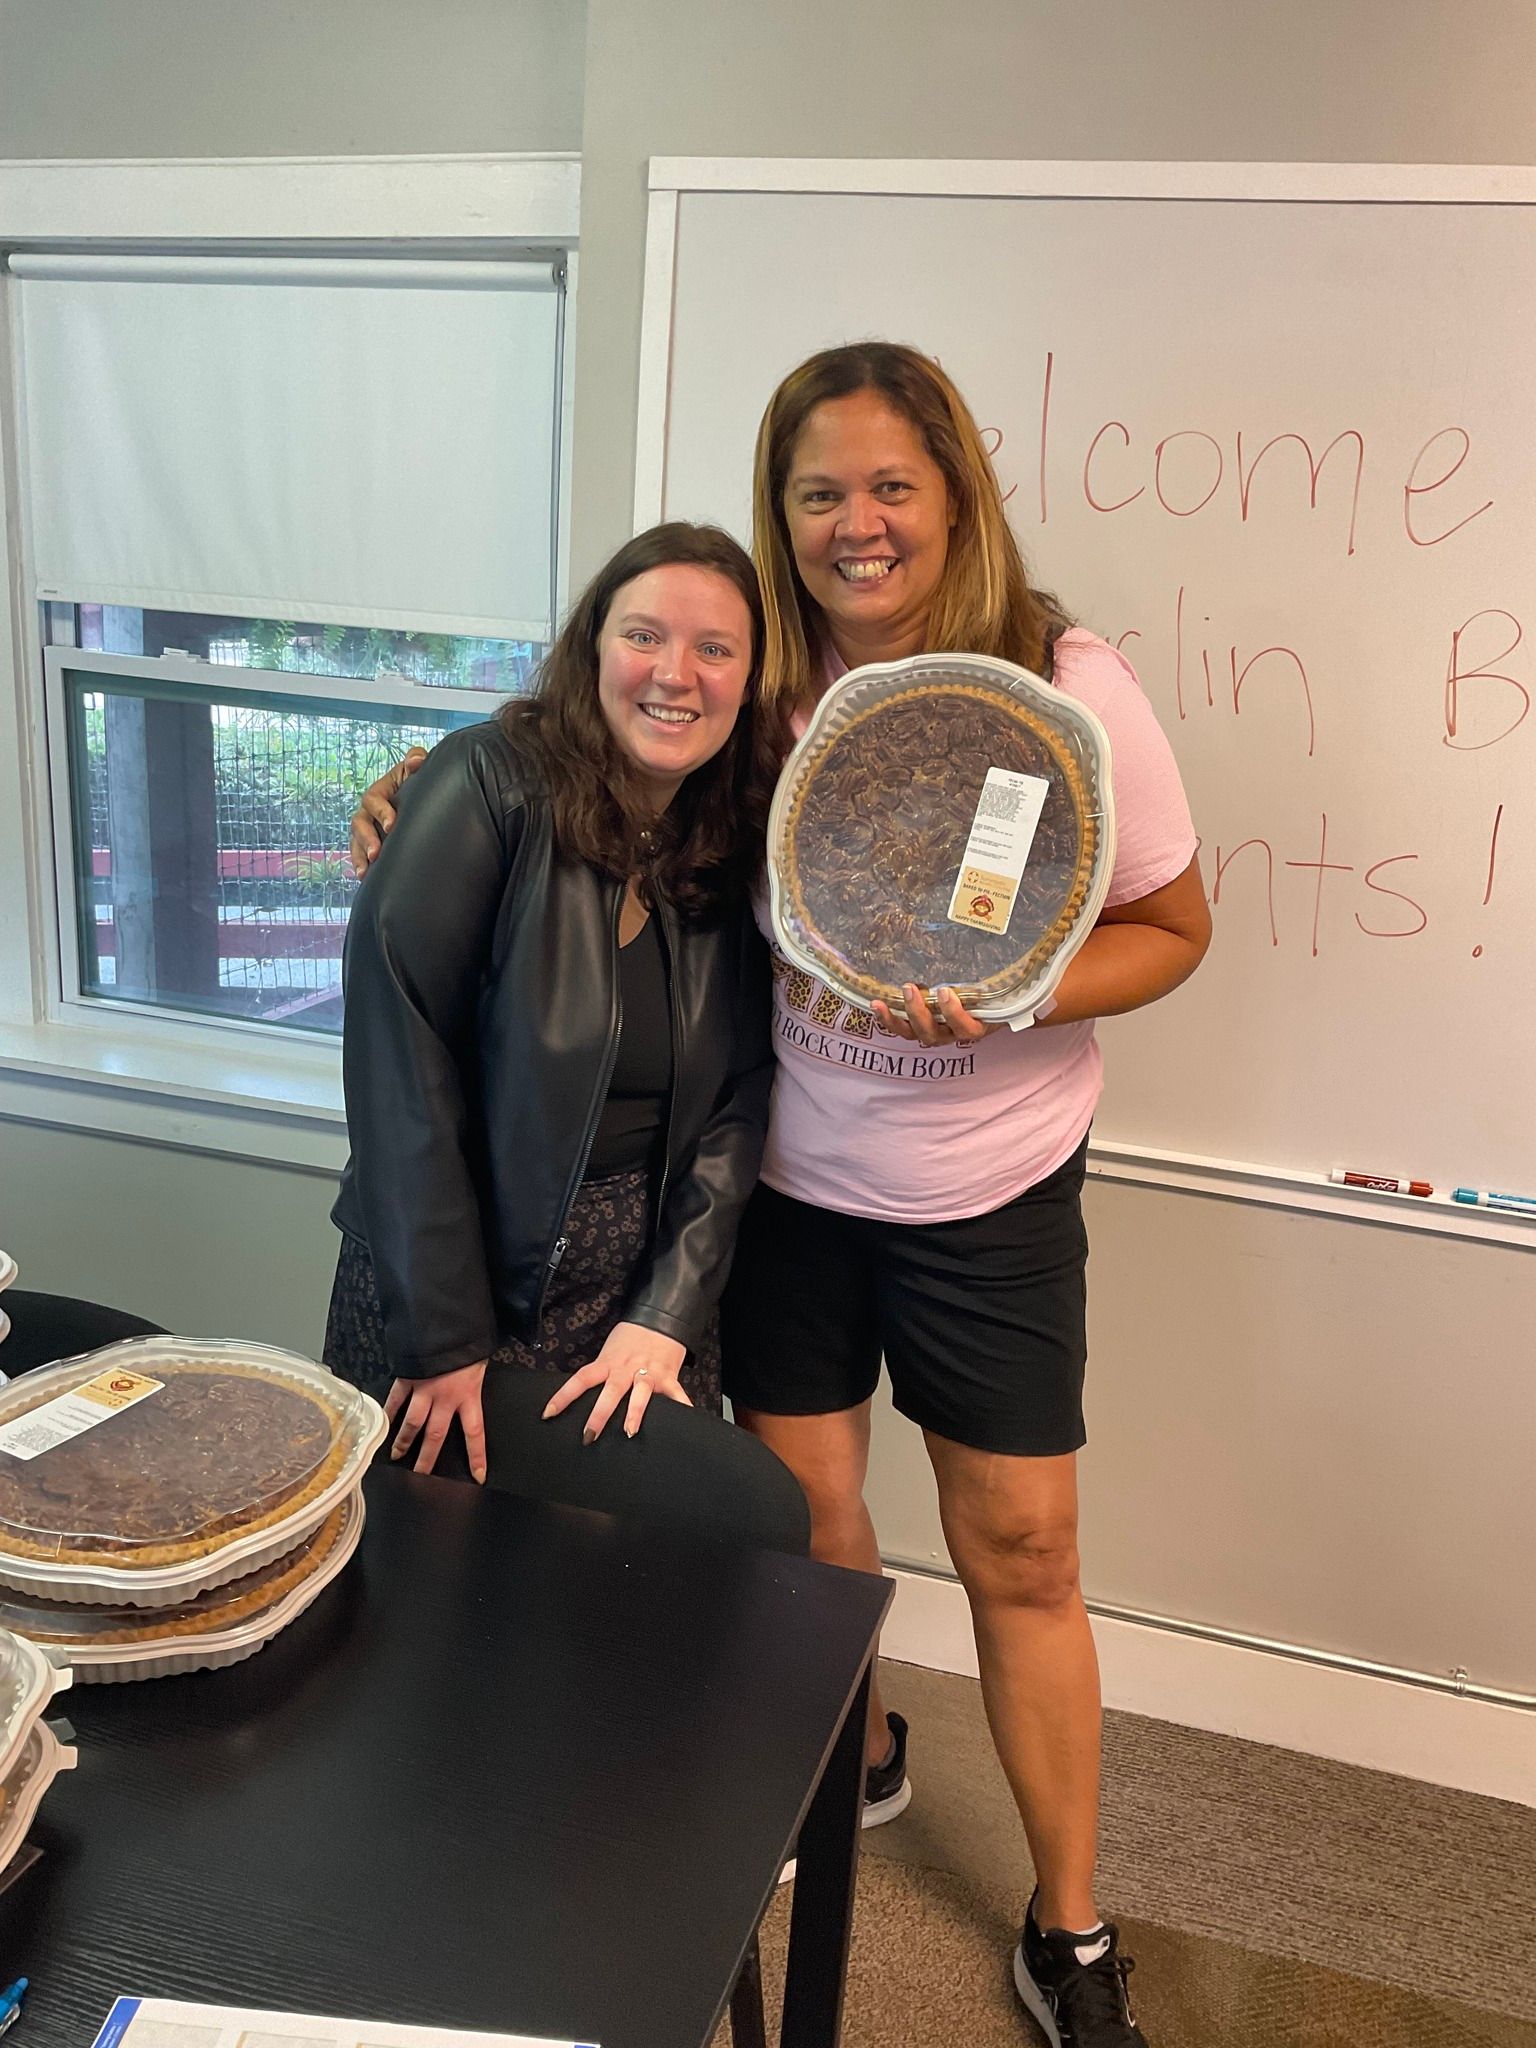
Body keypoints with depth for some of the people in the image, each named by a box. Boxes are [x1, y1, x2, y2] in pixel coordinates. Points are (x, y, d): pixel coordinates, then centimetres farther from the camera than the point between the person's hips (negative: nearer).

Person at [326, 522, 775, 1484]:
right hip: (452, 1277, -3)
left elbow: (737, 1108, -1)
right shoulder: (491, 782, -14)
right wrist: (439, 1337, -16)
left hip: (646, 1303, 3)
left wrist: (669, 1315, -11)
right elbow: (400, 1056, -17)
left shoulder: (742, 844, 0)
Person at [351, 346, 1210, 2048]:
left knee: (1018, 1551, 8)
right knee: (802, 1504, 15)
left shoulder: (1069, 689, -14)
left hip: (991, 1198, -2)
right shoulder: (756, 686, -7)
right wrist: (430, 789, -10)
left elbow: (1171, 928, -5)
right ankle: (856, 1755, 49)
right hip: (787, 1173, 2)